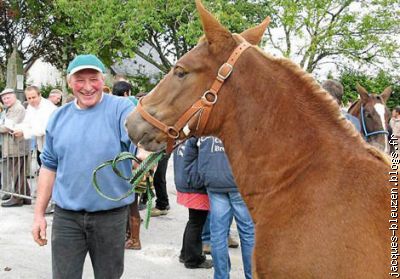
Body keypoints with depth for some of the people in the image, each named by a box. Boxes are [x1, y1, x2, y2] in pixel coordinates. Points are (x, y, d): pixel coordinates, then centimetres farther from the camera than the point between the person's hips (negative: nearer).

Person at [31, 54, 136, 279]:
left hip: (111, 215, -2)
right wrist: (39, 213, 10)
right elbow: (49, 167, 12)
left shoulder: (121, 109, -7)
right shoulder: (59, 117, 5)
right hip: (66, 216, 3)